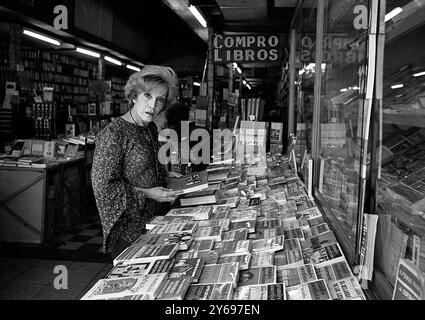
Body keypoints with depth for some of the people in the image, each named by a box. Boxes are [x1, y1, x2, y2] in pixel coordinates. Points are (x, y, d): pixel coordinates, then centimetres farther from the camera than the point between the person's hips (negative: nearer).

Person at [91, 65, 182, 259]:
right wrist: (146, 194, -20)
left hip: (153, 220, 8)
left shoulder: (151, 129, 7)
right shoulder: (113, 134, -19)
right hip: (128, 228, -7)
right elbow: (103, 186, -20)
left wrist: (165, 174, 7)